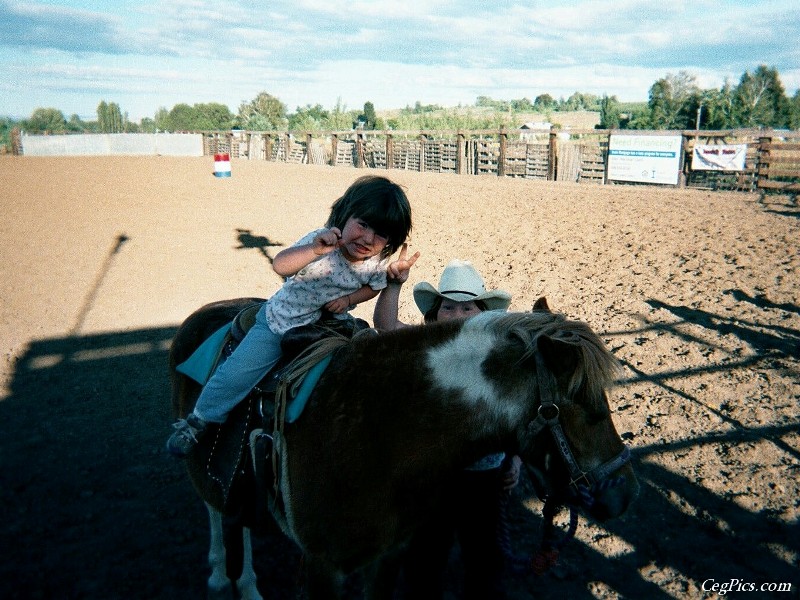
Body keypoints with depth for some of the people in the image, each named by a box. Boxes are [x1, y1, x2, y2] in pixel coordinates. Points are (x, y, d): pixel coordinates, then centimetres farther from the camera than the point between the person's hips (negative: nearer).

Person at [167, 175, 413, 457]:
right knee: (236, 373, -8)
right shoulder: (320, 243, -31)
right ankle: (197, 421, 17)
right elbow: (280, 265, -49)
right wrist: (316, 249, -68)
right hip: (281, 321, -4)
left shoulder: (377, 262, -17)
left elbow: (374, 286, 6)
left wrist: (349, 299, -14)